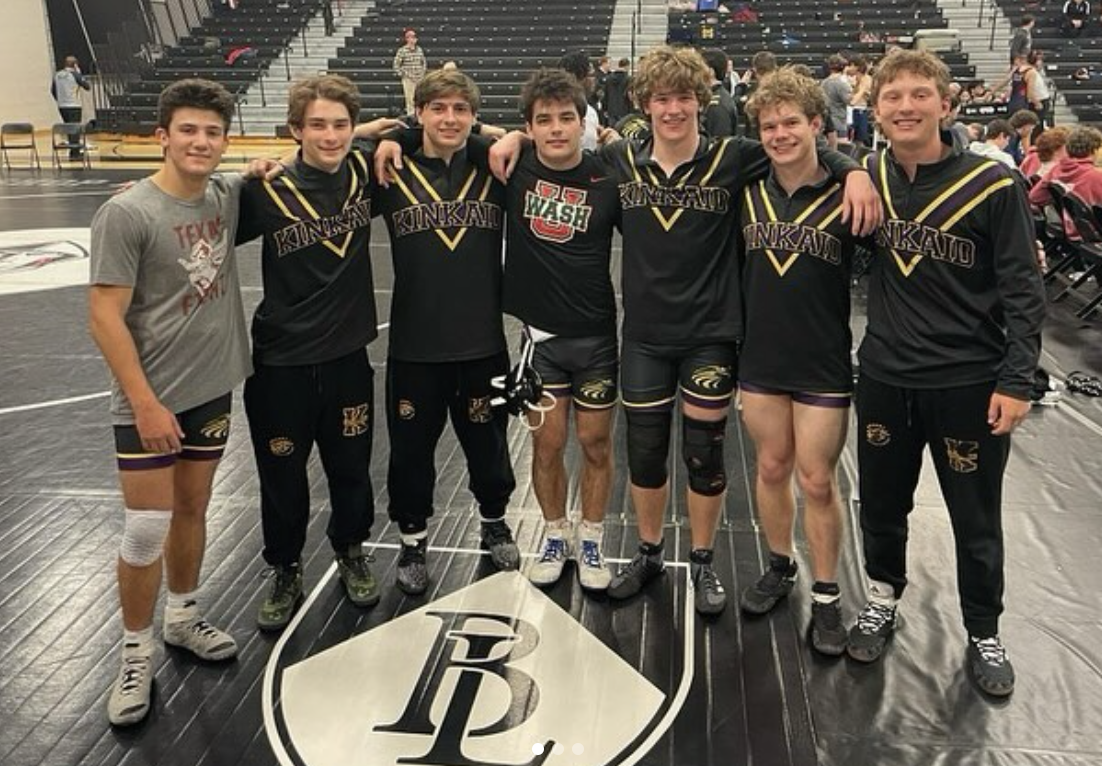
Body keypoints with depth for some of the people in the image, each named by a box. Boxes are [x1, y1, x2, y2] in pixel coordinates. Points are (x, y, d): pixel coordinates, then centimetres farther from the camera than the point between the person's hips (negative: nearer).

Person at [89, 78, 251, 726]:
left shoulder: (228, 197, 1)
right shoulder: (127, 213, -15)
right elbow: (105, 316, -15)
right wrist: (145, 402, -18)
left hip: (213, 387, 5)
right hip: (150, 399, -5)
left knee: (193, 510, 18)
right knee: (146, 529, -1)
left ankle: (185, 617, 37)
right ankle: (137, 655, 18)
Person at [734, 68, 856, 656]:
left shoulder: (844, 196, -9)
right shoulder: (748, 192, 3)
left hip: (823, 364, -3)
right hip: (760, 358, 4)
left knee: (817, 481, 4)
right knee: (771, 468, 15)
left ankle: (826, 596, 20)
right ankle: (779, 568, 36)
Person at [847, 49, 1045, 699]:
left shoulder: (992, 185, -12)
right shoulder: (871, 177, -1)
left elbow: (1024, 291, -9)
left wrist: (1016, 381, -13)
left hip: (969, 382, -3)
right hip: (885, 376, 4)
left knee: (976, 519, 11)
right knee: (882, 503, 18)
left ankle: (984, 633, 32)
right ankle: (884, 597, 42)